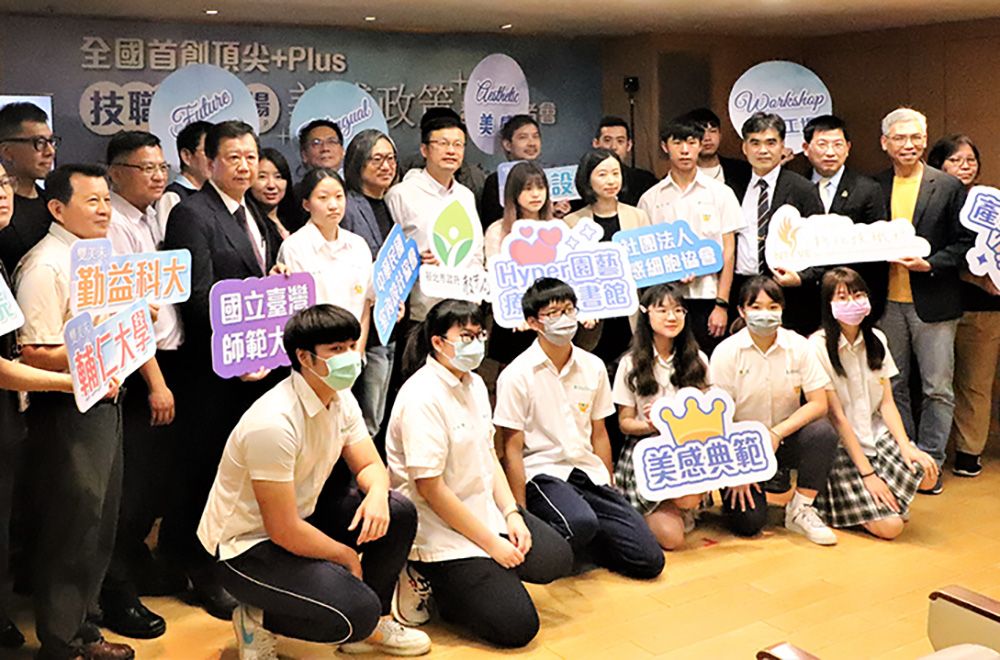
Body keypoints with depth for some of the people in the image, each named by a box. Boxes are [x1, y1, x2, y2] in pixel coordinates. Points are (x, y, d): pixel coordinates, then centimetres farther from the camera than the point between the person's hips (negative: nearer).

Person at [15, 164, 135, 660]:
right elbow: (34, 354, -21)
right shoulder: (44, 266, -15)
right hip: (66, 411, -9)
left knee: (99, 525, 17)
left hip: (104, 403, 9)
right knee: (70, 529, 1)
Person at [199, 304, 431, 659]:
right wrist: (346, 556, -13)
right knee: (358, 610, -25)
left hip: (299, 516, 9)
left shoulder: (341, 398, -2)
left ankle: (372, 626, 12)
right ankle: (257, 620, 1)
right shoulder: (274, 422, -30)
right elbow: (283, 531, -28)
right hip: (246, 545, -9)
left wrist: (377, 494, -21)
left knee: (398, 512, -5)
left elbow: (370, 465, 4)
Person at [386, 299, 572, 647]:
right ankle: (429, 580, 6)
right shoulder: (422, 397, -22)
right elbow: (430, 488, -23)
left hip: (485, 509, 9)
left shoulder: (474, 384, 6)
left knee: (557, 559, 4)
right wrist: (492, 543, -18)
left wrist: (511, 513, -3)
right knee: (516, 626, -11)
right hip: (440, 530, -9)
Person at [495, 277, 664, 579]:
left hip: (589, 473, 5)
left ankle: (578, 542, 13)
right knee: (581, 523, -38)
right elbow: (513, 449, -7)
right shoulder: (517, 375, -8)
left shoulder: (593, 367, 8)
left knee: (649, 560, -8)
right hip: (542, 473, -5)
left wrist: (609, 491, 10)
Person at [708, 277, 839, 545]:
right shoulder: (727, 352, -11)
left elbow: (818, 403, -10)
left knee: (823, 432, -30)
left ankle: (800, 511, -11)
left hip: (785, 439, 2)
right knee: (748, 522, -18)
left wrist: (777, 433, -22)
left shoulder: (798, 346, -5)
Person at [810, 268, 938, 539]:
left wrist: (905, 446, -13)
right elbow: (836, 416, -15)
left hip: (878, 436, 6)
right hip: (842, 447, -6)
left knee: (926, 474, -24)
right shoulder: (818, 347, -14)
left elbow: (887, 402, 4)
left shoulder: (876, 339, 5)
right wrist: (867, 473, -16)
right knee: (889, 526, -19)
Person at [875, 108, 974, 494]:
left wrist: (929, 264, -16)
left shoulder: (949, 187, -1)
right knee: (893, 386, 11)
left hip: (932, 301, -3)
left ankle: (929, 462, 13)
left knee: (937, 389, 2)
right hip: (887, 302, 3)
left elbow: (965, 244, -3)